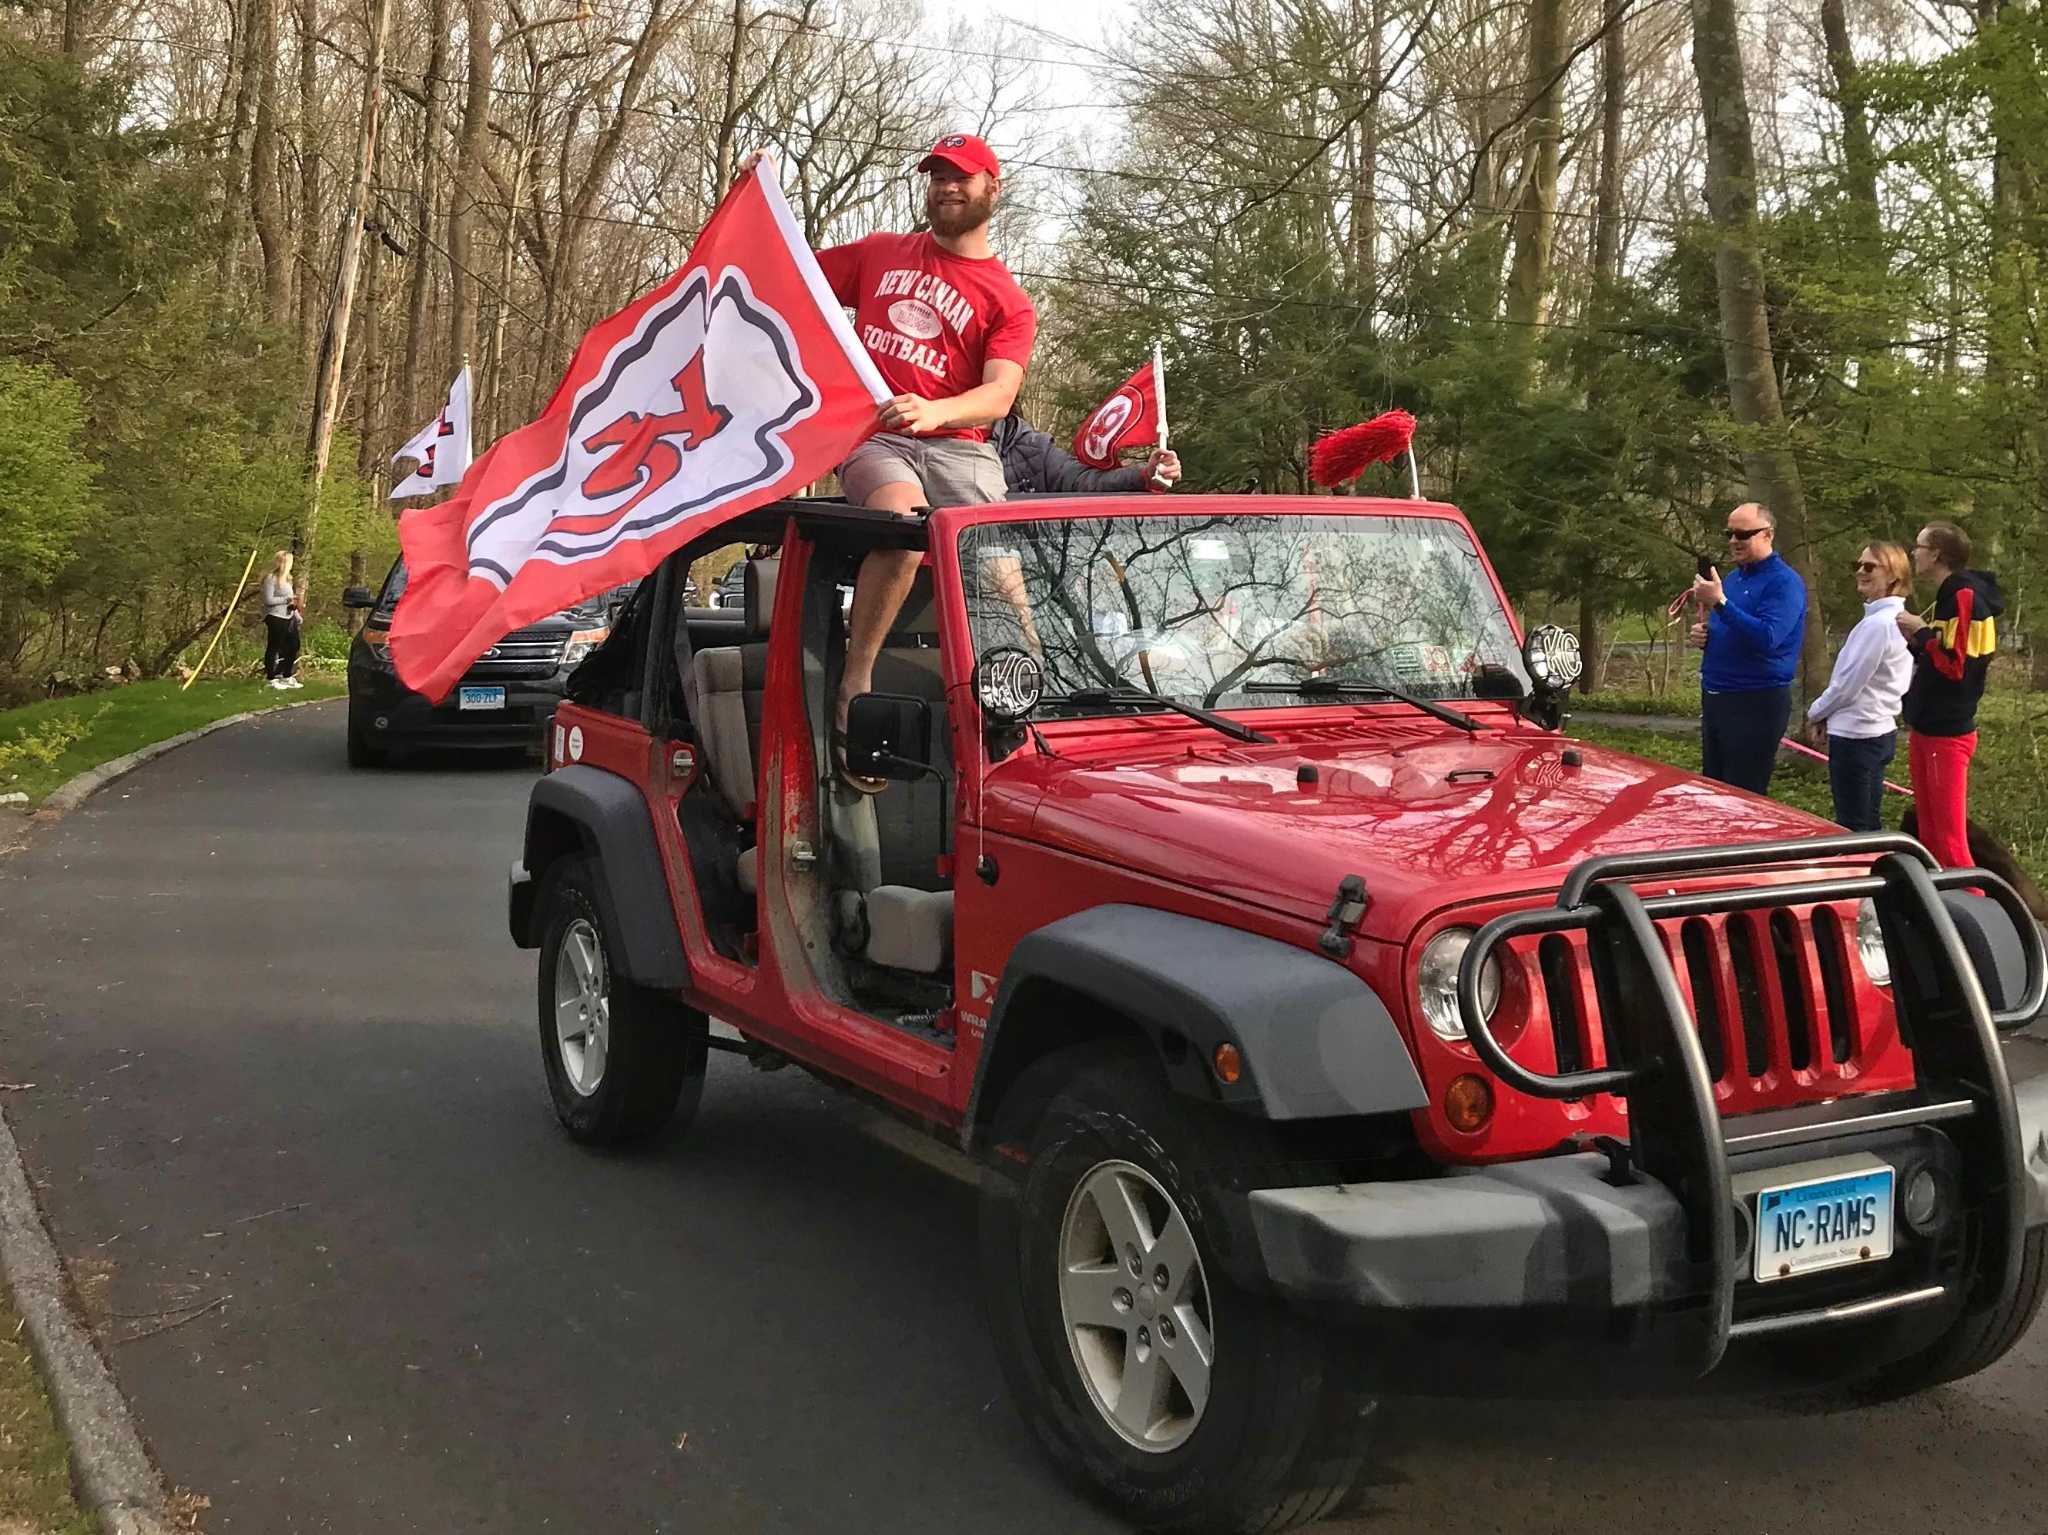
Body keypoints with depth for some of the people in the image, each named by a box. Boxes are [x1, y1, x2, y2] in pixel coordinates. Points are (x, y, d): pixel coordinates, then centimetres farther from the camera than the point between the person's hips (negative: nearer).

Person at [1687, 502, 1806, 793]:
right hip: (1715, 699, 9)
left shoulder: (1784, 582, -12)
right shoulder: (1733, 578, 15)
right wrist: (1703, 634, 3)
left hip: (1757, 704, -9)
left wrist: (1720, 603, -28)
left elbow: (1767, 638, -26)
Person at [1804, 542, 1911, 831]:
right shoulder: (1896, 619, 12)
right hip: (1880, 730, 10)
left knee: (1854, 829, -4)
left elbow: (1847, 684, -19)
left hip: (1857, 736, -10)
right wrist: (1830, 716, 13)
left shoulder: (1877, 624, -20)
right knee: (1870, 826, 14)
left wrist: (1816, 713, -2)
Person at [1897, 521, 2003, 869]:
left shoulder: (1965, 598, -15)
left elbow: (1956, 665, -23)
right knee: (1930, 834, 16)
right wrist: (1916, 641, 3)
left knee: (1950, 839, -9)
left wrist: (1921, 632, -14)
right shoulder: (1948, 598, 15)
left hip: (1947, 735, -10)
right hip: (1927, 730, 10)